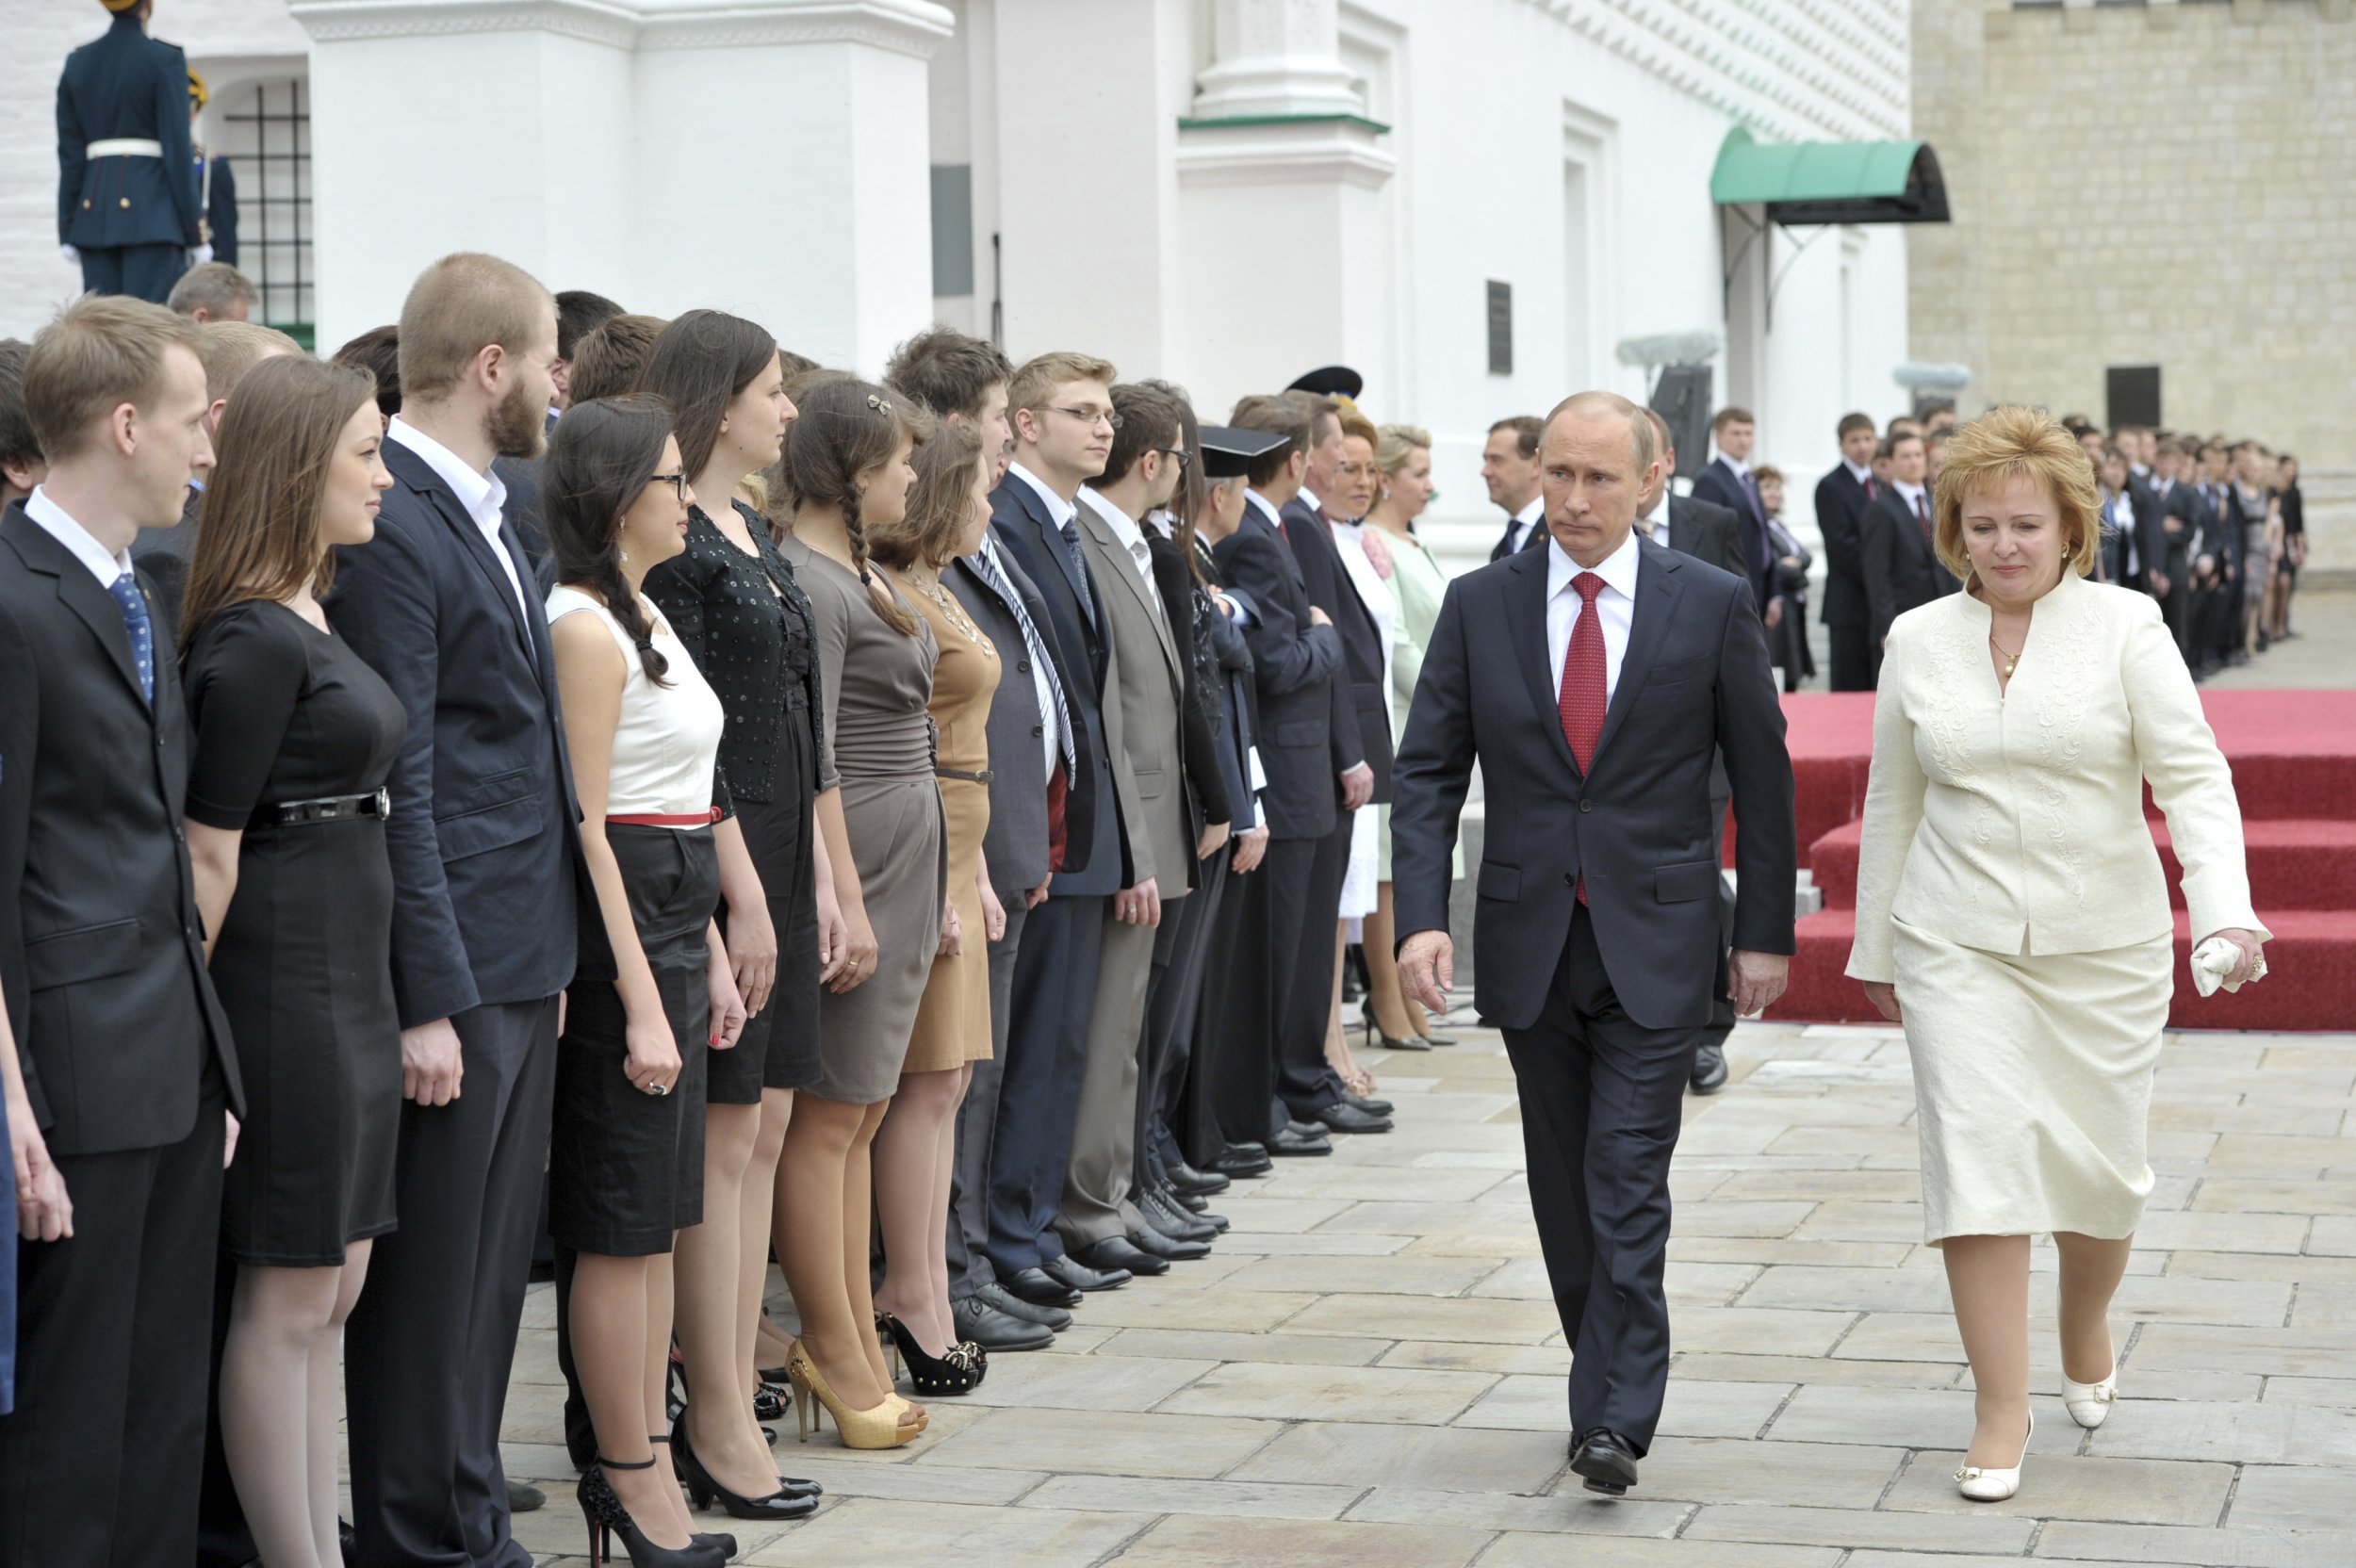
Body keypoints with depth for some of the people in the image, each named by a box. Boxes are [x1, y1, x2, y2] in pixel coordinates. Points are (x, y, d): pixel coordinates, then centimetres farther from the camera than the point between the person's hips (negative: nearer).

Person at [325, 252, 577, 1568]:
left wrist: (546, 960, 17)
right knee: (433, 1276, 0)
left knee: (492, 1263, 15)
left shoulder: (488, 512, 15)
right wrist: (429, 1002, -18)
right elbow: (397, 789, -18)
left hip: (522, 960, 9)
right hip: (455, 969, -9)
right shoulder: (391, 529, -15)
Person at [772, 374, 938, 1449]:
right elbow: (811, 757, -18)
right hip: (856, 859, -10)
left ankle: (851, 1346, 16)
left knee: (861, 1113, 11)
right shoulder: (806, 582, -13)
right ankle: (837, 1356, 2)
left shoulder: (862, 577, 16)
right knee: (828, 1114, -3)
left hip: (904, 863, 10)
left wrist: (926, 888, 20)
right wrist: (846, 899, -20)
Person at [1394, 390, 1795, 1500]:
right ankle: (1609, 1379, 26)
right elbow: (1428, 771, 2)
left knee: (1627, 1182, -9)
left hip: (1655, 941, -3)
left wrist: (1766, 931, 2)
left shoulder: (1712, 604, -3)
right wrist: (1421, 916, -10)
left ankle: (1613, 1420, -8)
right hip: (1528, 939, 3)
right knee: (1563, 1185, 12)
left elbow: (1762, 775, 2)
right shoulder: (1480, 605, 2)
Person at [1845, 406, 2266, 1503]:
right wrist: (1875, 950, 16)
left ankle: (2086, 1332, 39)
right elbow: (1892, 805, 13)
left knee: (2101, 1164, 9)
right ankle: (2001, 1406, -2)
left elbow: (2193, 775, -10)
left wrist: (2224, 910, -25)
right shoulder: (1917, 641, 4)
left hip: (2105, 947, -1)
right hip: (1959, 947, 1)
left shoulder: (2124, 627, -4)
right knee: (1977, 1157, -9)